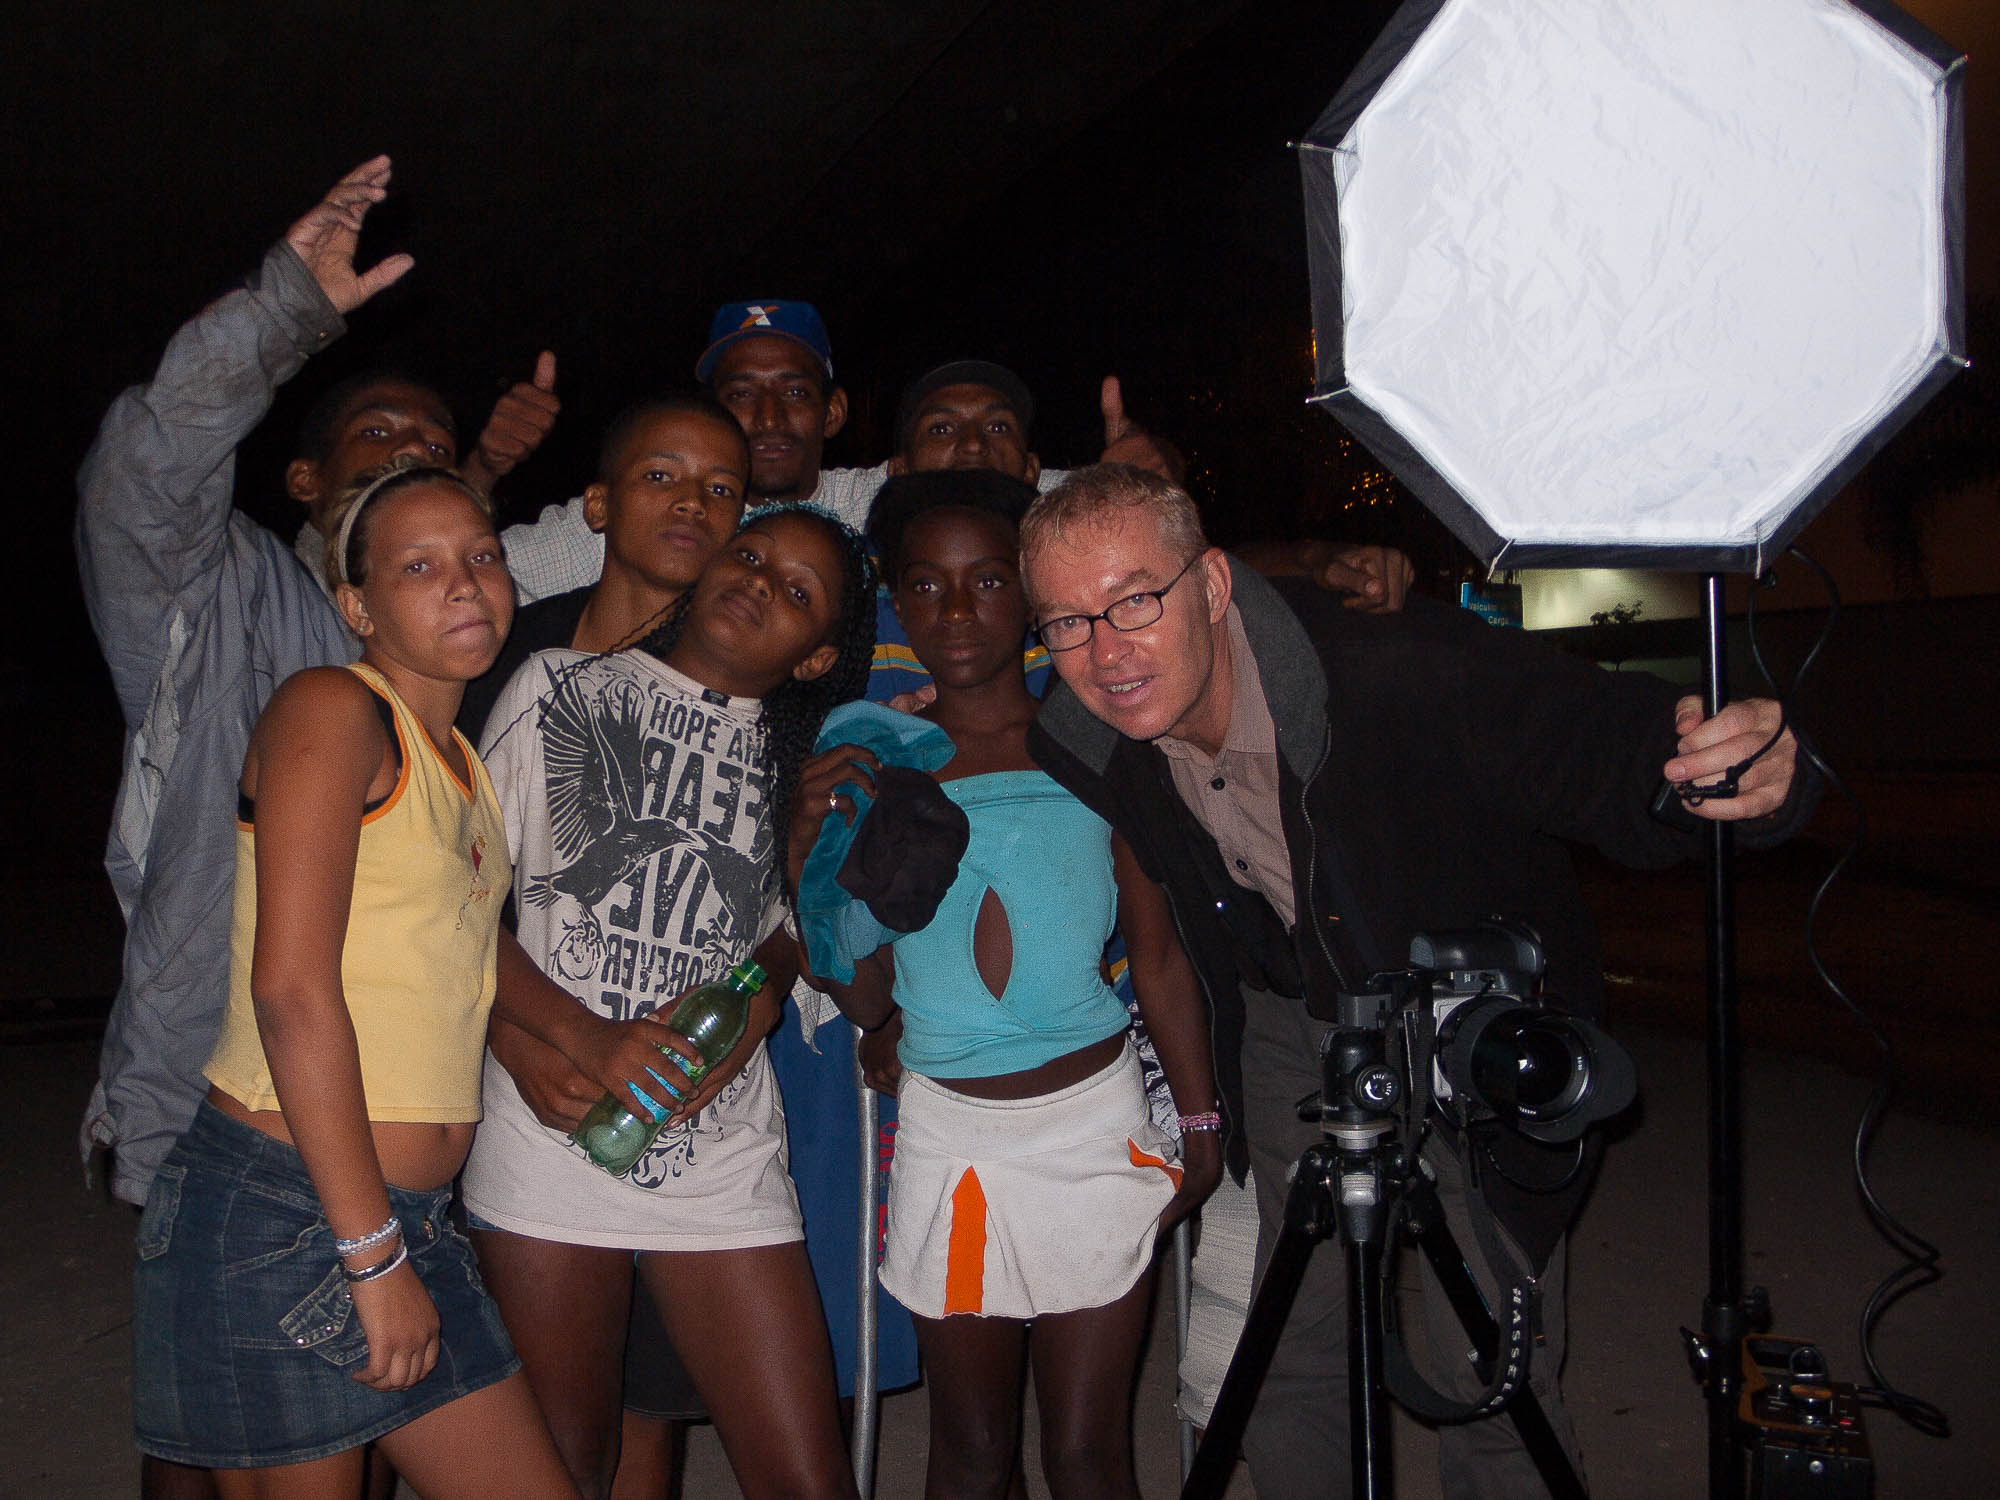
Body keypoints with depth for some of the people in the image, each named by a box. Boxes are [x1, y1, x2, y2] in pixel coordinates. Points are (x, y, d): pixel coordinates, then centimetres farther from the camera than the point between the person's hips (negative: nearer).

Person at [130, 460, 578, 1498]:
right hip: (278, 1215, -8)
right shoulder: (331, 709, -10)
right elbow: (292, 986, -18)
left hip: (408, 1217, 8)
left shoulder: (463, 762, 15)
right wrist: (373, 1254, -17)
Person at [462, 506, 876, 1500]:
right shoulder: (561, 688, 2)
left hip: (722, 1152, 2)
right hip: (553, 1134, -1)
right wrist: (584, 1038, -13)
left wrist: (756, 1008, -3)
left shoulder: (799, 760, 10)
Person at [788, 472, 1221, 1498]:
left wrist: (1200, 1123, 5)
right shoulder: (868, 761, 0)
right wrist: (814, 859, -12)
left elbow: (1158, 954, 4)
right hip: (947, 1130, 1)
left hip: (1094, 1121, -1)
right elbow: (869, 1001, 1)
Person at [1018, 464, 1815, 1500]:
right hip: (1287, 1037, 4)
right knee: (1282, 1362, 12)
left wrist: (1747, 774, -54)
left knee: (1494, 1385, 4)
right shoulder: (1081, 746, -18)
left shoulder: (1411, 674, -36)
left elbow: (1614, 745, -35)